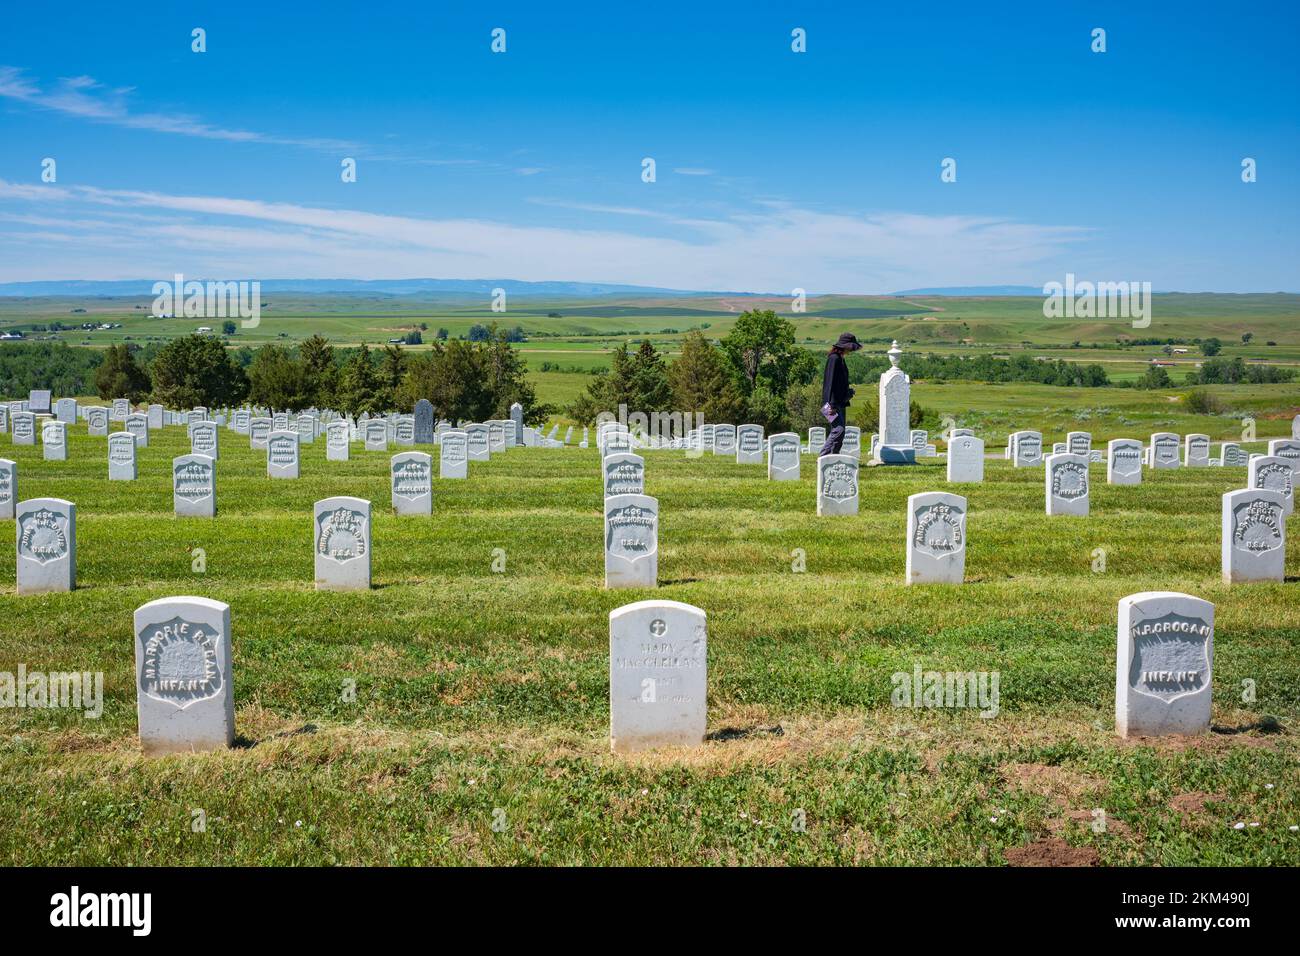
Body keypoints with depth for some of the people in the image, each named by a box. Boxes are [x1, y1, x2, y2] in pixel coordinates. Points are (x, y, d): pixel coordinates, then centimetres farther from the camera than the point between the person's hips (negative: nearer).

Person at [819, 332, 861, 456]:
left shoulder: (840, 359, 17)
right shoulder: (834, 358, -13)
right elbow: (831, 382, -19)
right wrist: (832, 405, -22)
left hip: (840, 402, 10)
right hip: (833, 403, -10)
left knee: (839, 430, 9)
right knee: (838, 429, -17)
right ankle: (822, 456, -14)